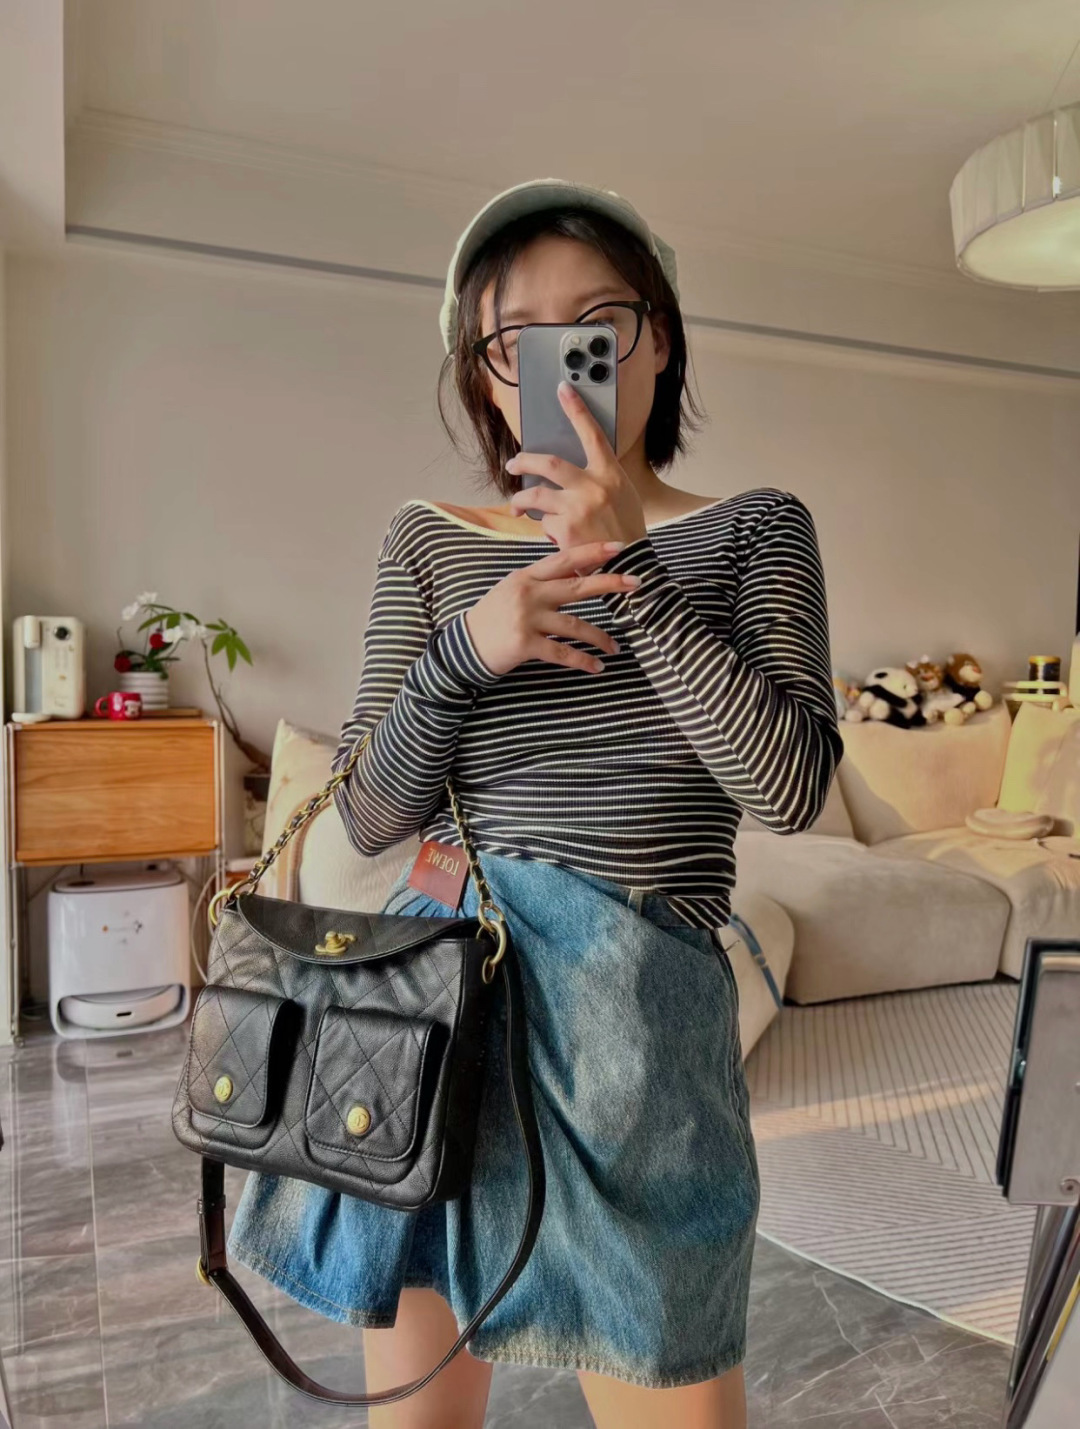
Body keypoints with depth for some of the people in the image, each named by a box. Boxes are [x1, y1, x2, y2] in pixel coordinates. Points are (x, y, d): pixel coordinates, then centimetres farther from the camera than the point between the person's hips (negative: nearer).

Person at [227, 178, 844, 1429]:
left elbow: (789, 785, -13)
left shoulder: (754, 530, 2)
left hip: (631, 1003, -2)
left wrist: (628, 565, -18)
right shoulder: (428, 544, 5)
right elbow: (371, 817, 1)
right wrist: (465, 649, -15)